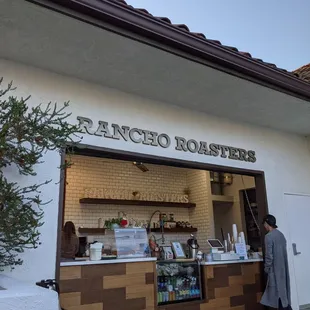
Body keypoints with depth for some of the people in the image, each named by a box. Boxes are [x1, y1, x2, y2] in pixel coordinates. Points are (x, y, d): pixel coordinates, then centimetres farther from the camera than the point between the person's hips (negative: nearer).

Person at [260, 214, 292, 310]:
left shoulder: (269, 236, -17)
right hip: (283, 267, 8)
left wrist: (267, 268, -7)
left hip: (275, 268, -8)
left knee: (278, 290, 1)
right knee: (283, 287, 14)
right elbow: (283, 251, 14)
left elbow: (269, 255, -18)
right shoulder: (281, 234, 8)